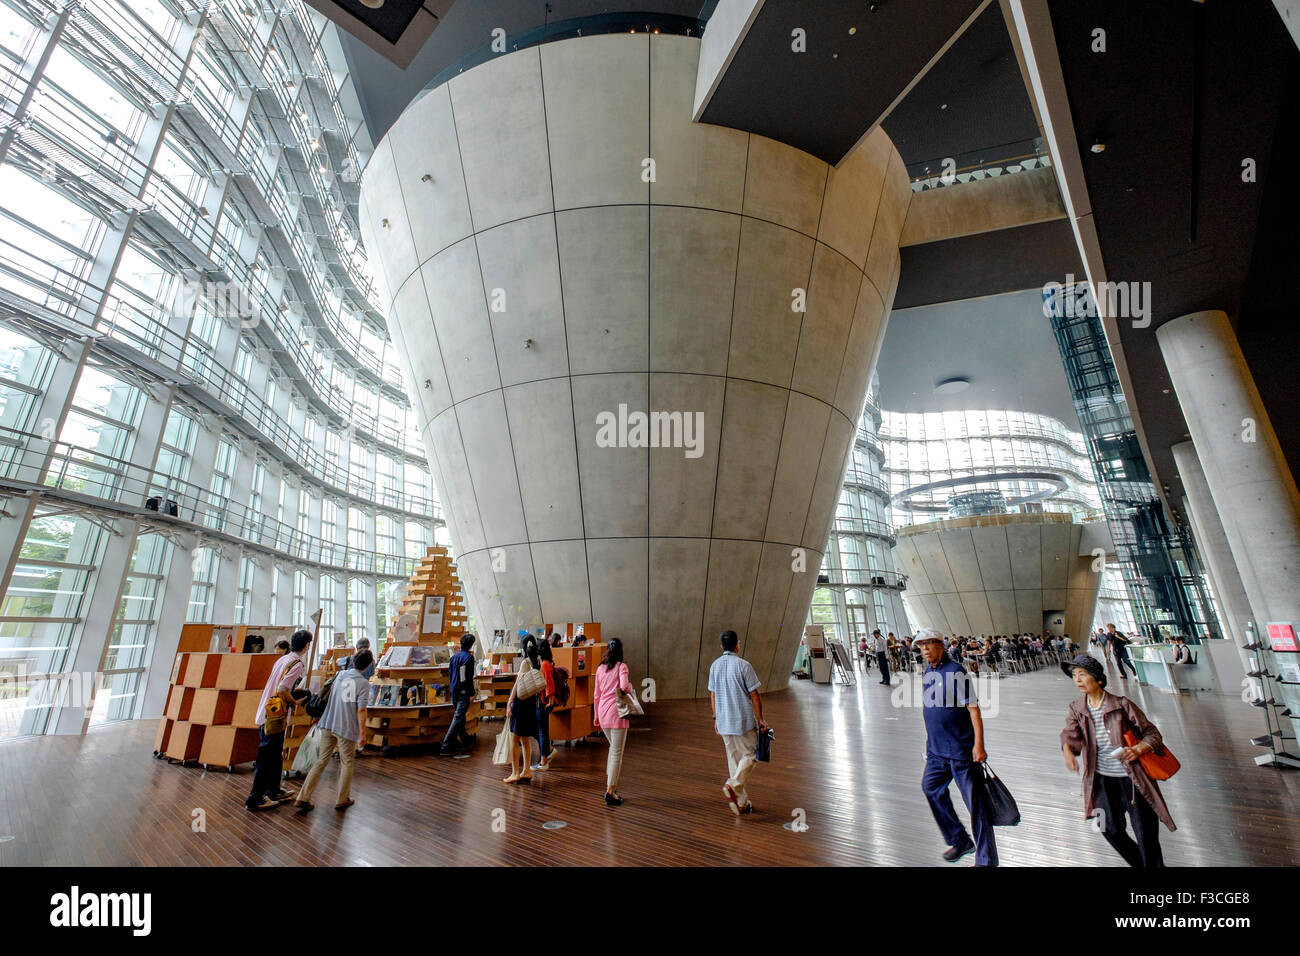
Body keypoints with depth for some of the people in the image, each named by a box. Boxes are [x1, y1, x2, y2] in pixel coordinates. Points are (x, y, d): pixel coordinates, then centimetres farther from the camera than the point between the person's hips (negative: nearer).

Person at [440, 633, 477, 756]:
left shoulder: (454, 656, 11)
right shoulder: (468, 657, -13)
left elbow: (450, 673, 17)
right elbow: (468, 677, -17)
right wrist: (472, 694, -12)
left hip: (454, 691, 9)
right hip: (463, 692, -9)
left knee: (459, 717, 16)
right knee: (458, 719, -5)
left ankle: (465, 742, 27)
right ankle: (446, 746, -7)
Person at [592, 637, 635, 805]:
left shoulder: (600, 668, 8)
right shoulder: (621, 666, -7)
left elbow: (597, 694, 13)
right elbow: (624, 686, -23)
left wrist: (596, 716, 21)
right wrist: (631, 688, 0)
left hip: (603, 711, 6)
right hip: (617, 712, -6)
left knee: (614, 748, 23)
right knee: (617, 752, 3)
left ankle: (610, 782, 26)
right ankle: (610, 790, 3)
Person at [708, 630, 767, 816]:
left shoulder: (715, 666, 3)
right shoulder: (743, 665, -14)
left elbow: (712, 695, 8)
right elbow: (754, 695, -11)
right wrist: (760, 718, -2)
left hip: (724, 721, 5)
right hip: (744, 720, -5)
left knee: (733, 759, 14)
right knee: (749, 755, 10)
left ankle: (741, 802, 20)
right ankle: (733, 785, -9)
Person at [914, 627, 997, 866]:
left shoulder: (955, 671, -16)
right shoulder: (927, 672, 7)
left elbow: (973, 708, -18)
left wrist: (979, 745, -21)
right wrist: (929, 741, 19)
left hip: (961, 748, -8)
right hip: (936, 749, 8)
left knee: (976, 802, 3)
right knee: (931, 788, 16)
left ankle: (986, 859, 18)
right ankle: (959, 841, 34)